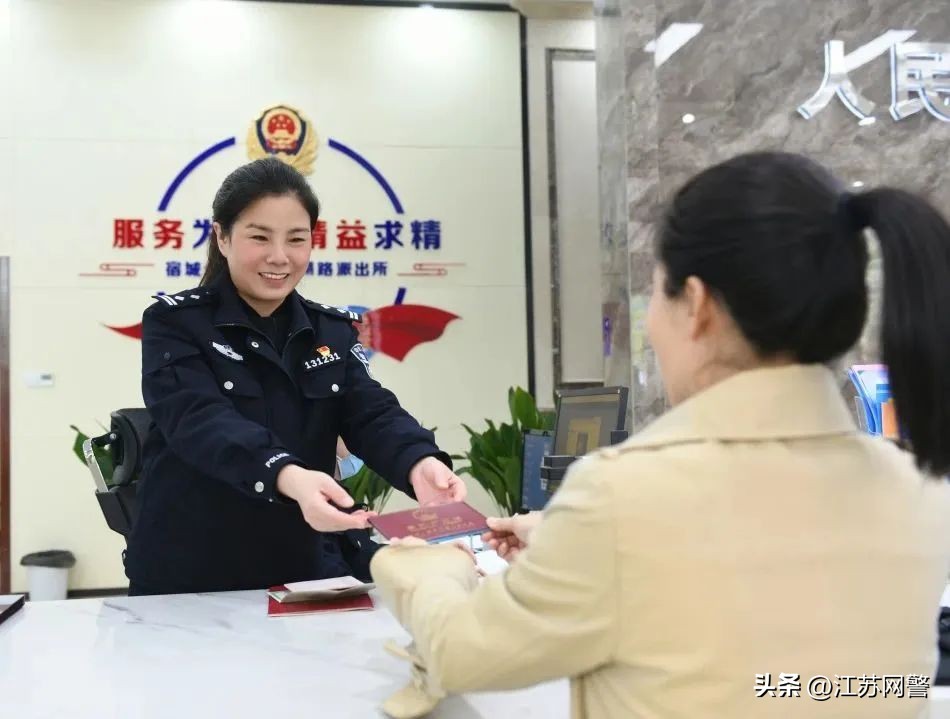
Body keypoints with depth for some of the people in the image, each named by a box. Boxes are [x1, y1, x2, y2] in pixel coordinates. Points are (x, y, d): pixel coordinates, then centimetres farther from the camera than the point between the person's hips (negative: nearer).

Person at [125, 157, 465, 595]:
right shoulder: (174, 324, -9)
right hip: (184, 585, -3)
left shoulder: (333, 332, 4)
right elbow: (201, 420, -25)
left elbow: (373, 414, -11)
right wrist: (287, 477, -45)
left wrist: (419, 462, -34)